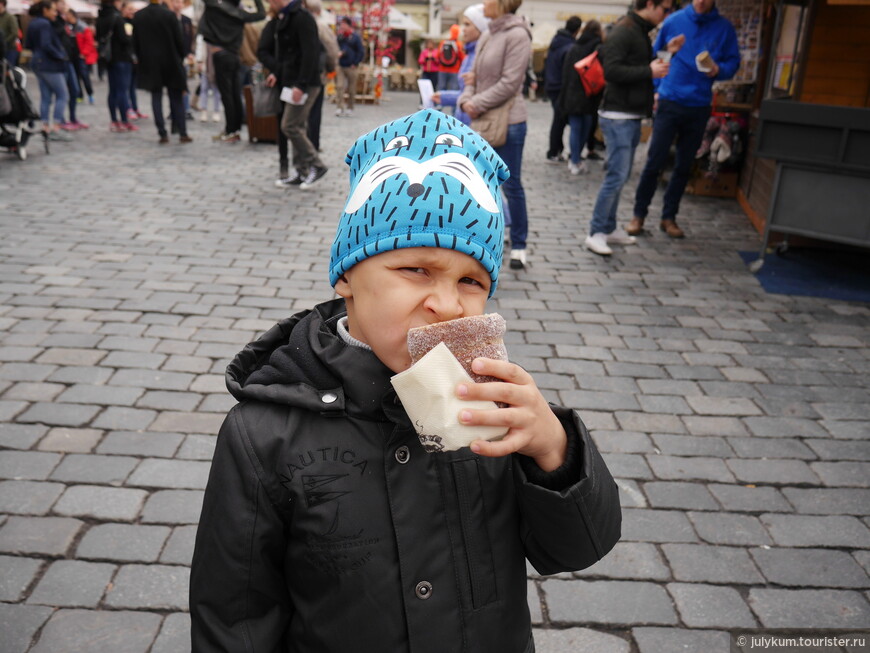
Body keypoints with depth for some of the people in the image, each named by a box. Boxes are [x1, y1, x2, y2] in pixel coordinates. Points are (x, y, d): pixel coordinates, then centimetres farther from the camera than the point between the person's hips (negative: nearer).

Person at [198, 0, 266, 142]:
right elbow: (261, 14, 16)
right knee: (236, 95, 7)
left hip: (221, 56, -4)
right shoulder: (240, 13, 6)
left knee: (226, 94, -4)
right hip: (234, 56, 4)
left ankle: (231, 132, -4)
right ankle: (237, 129, 11)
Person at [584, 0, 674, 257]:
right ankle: (596, 233, -5)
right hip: (618, 116, -10)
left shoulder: (641, 31, 16)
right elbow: (611, 70, -23)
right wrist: (649, 71, -21)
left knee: (620, 175, 12)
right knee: (617, 175, -11)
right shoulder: (623, 31, -14)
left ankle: (609, 228, 20)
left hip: (632, 116, 10)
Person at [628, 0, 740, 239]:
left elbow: (733, 62, 6)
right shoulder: (674, 21, 0)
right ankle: (639, 214, 7)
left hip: (699, 107, 2)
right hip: (669, 102, -2)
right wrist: (654, 90, 0)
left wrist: (719, 70, -16)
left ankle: (669, 217, 19)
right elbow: (655, 56, 8)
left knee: (684, 166, 8)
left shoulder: (724, 28, 1)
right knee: (654, 162, -5)